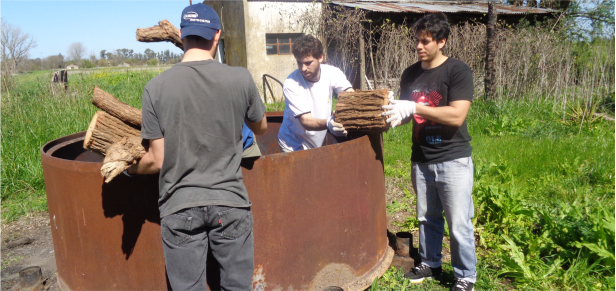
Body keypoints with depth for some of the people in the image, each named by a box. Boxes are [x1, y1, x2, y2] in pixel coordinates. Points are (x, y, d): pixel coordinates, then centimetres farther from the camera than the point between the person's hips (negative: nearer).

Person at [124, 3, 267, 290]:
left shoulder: (156, 87, -8)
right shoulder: (241, 78, -7)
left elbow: (157, 160, -4)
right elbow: (261, 128, 10)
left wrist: (129, 168, 18)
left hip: (179, 207, 0)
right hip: (230, 202, 0)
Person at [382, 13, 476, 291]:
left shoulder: (458, 71, -12)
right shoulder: (410, 74, 5)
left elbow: (457, 116, -22)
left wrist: (415, 107, -26)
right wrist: (388, 115, -8)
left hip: (453, 161, -5)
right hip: (421, 160, 5)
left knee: (459, 224, 3)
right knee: (427, 218, 18)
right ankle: (430, 263, 37)